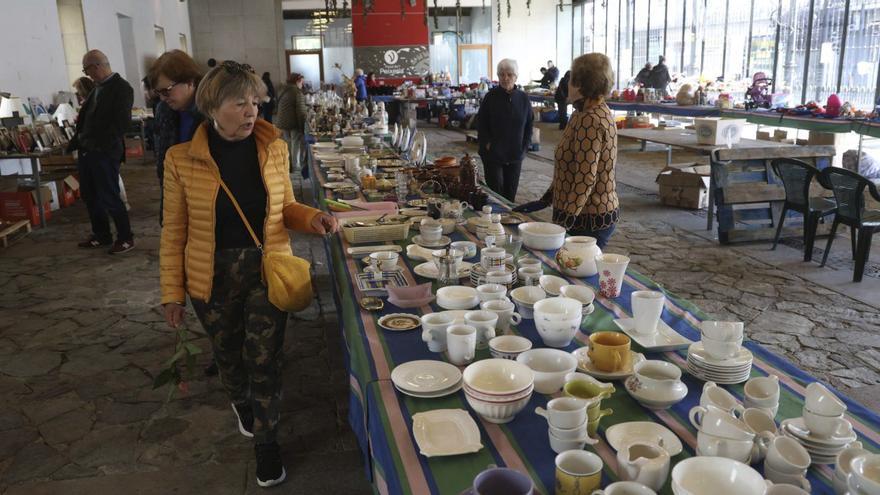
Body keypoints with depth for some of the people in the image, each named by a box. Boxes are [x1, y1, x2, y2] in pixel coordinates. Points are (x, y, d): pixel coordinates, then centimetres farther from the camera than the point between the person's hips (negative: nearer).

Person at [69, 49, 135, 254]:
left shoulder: (122, 87, -10)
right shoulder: (97, 88, 15)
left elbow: (122, 122, -17)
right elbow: (86, 118, 18)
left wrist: (99, 145, -19)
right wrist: (74, 143, 12)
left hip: (105, 153, -8)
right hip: (86, 151, 8)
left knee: (109, 197, -3)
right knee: (89, 196, 14)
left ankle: (126, 238, 11)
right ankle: (101, 236, 27)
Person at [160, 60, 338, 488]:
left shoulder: (274, 148, -5)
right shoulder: (182, 159, -10)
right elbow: (174, 231, -4)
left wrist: (312, 218, -13)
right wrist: (172, 292, -3)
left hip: (267, 270, 0)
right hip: (213, 277, 0)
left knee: (265, 359, 2)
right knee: (229, 355, 19)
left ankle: (266, 443, 24)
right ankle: (242, 404, 53)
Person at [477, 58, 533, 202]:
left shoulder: (523, 98, 2)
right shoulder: (491, 97, -5)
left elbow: (529, 126, 9)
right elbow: (480, 124, -1)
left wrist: (524, 147, 1)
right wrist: (487, 144, -9)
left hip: (515, 155, 3)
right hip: (493, 154, -3)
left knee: (510, 193, 9)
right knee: (495, 191, -4)